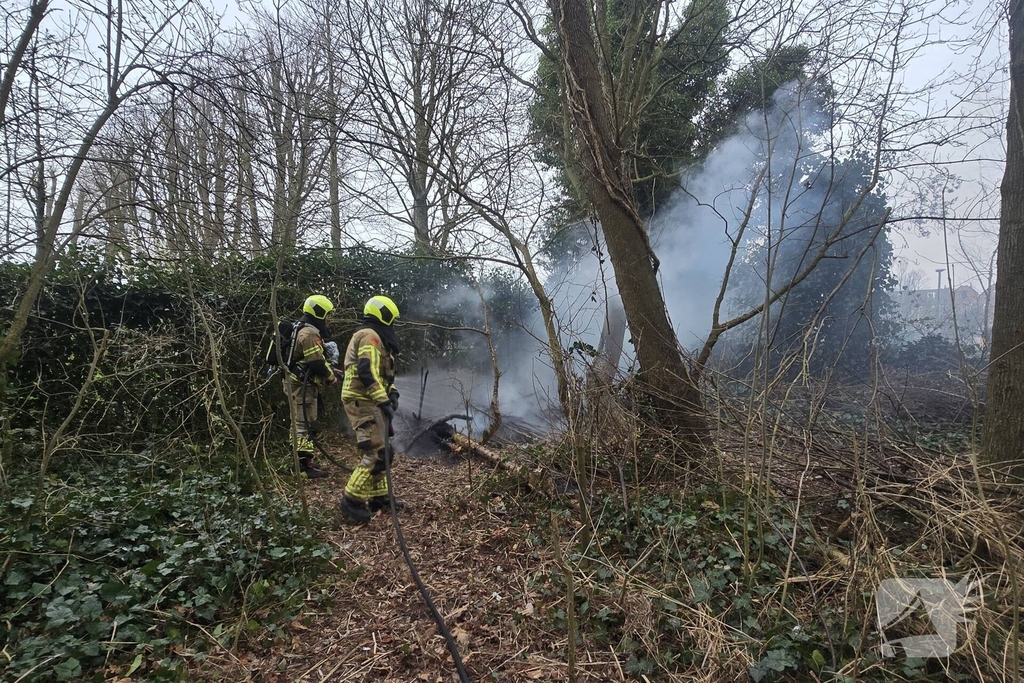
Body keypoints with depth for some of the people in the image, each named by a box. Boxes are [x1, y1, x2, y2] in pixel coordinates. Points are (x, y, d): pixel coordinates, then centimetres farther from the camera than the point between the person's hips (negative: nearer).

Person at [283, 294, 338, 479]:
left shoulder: (302, 329, 17)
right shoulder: (309, 333, -18)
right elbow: (316, 363, -22)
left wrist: (330, 370, 10)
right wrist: (331, 377, -6)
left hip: (297, 382, 11)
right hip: (302, 384, -11)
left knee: (298, 422, 16)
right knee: (305, 424, -9)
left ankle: (298, 461, 25)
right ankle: (304, 465, -7)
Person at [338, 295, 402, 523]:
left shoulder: (371, 336, 21)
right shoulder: (370, 336, -13)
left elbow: (379, 373, 24)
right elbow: (366, 373, -24)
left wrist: (391, 393, 10)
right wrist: (383, 400, -22)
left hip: (367, 401, 11)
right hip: (363, 401, -11)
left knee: (379, 450, 15)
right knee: (375, 453, -11)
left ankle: (378, 496, 23)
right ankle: (352, 500, -4)